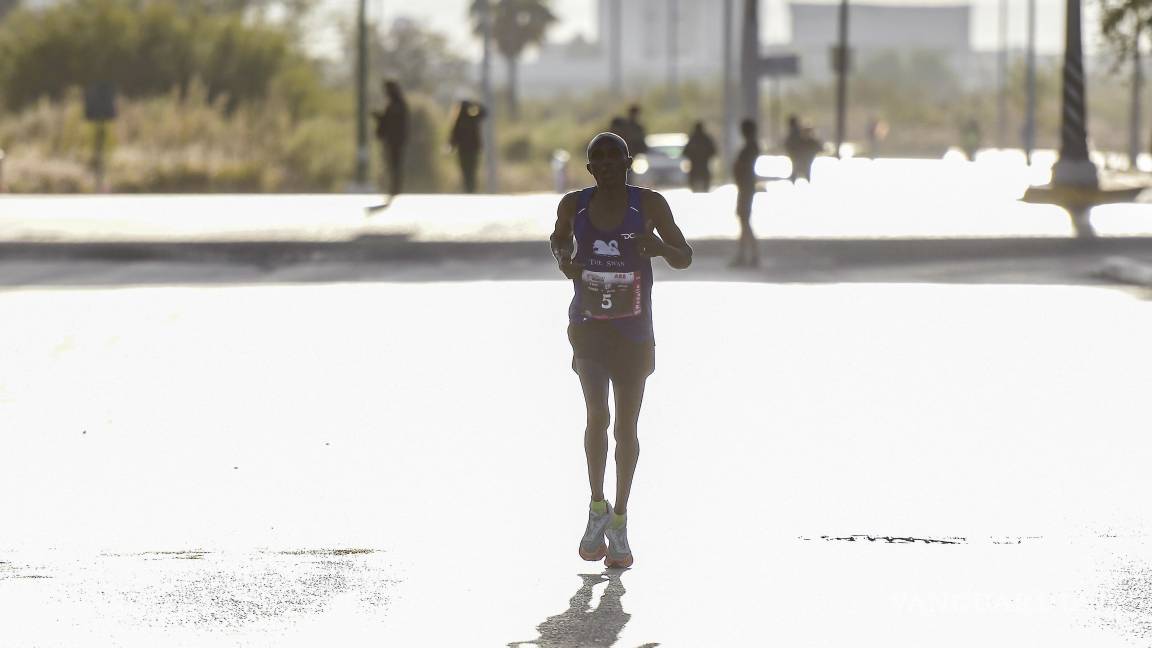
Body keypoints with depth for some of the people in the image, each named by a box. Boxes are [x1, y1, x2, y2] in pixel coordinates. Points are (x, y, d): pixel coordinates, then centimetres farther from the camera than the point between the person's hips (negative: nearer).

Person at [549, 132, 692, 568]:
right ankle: (597, 507, 4)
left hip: (634, 331, 0)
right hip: (587, 325, 0)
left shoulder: (649, 205, -5)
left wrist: (661, 246, -21)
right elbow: (558, 239, 21)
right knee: (597, 415, -14)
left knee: (626, 427, 6)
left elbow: (685, 258, 1)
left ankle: (619, 521, 18)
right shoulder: (574, 205, 0)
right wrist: (563, 259, -2)